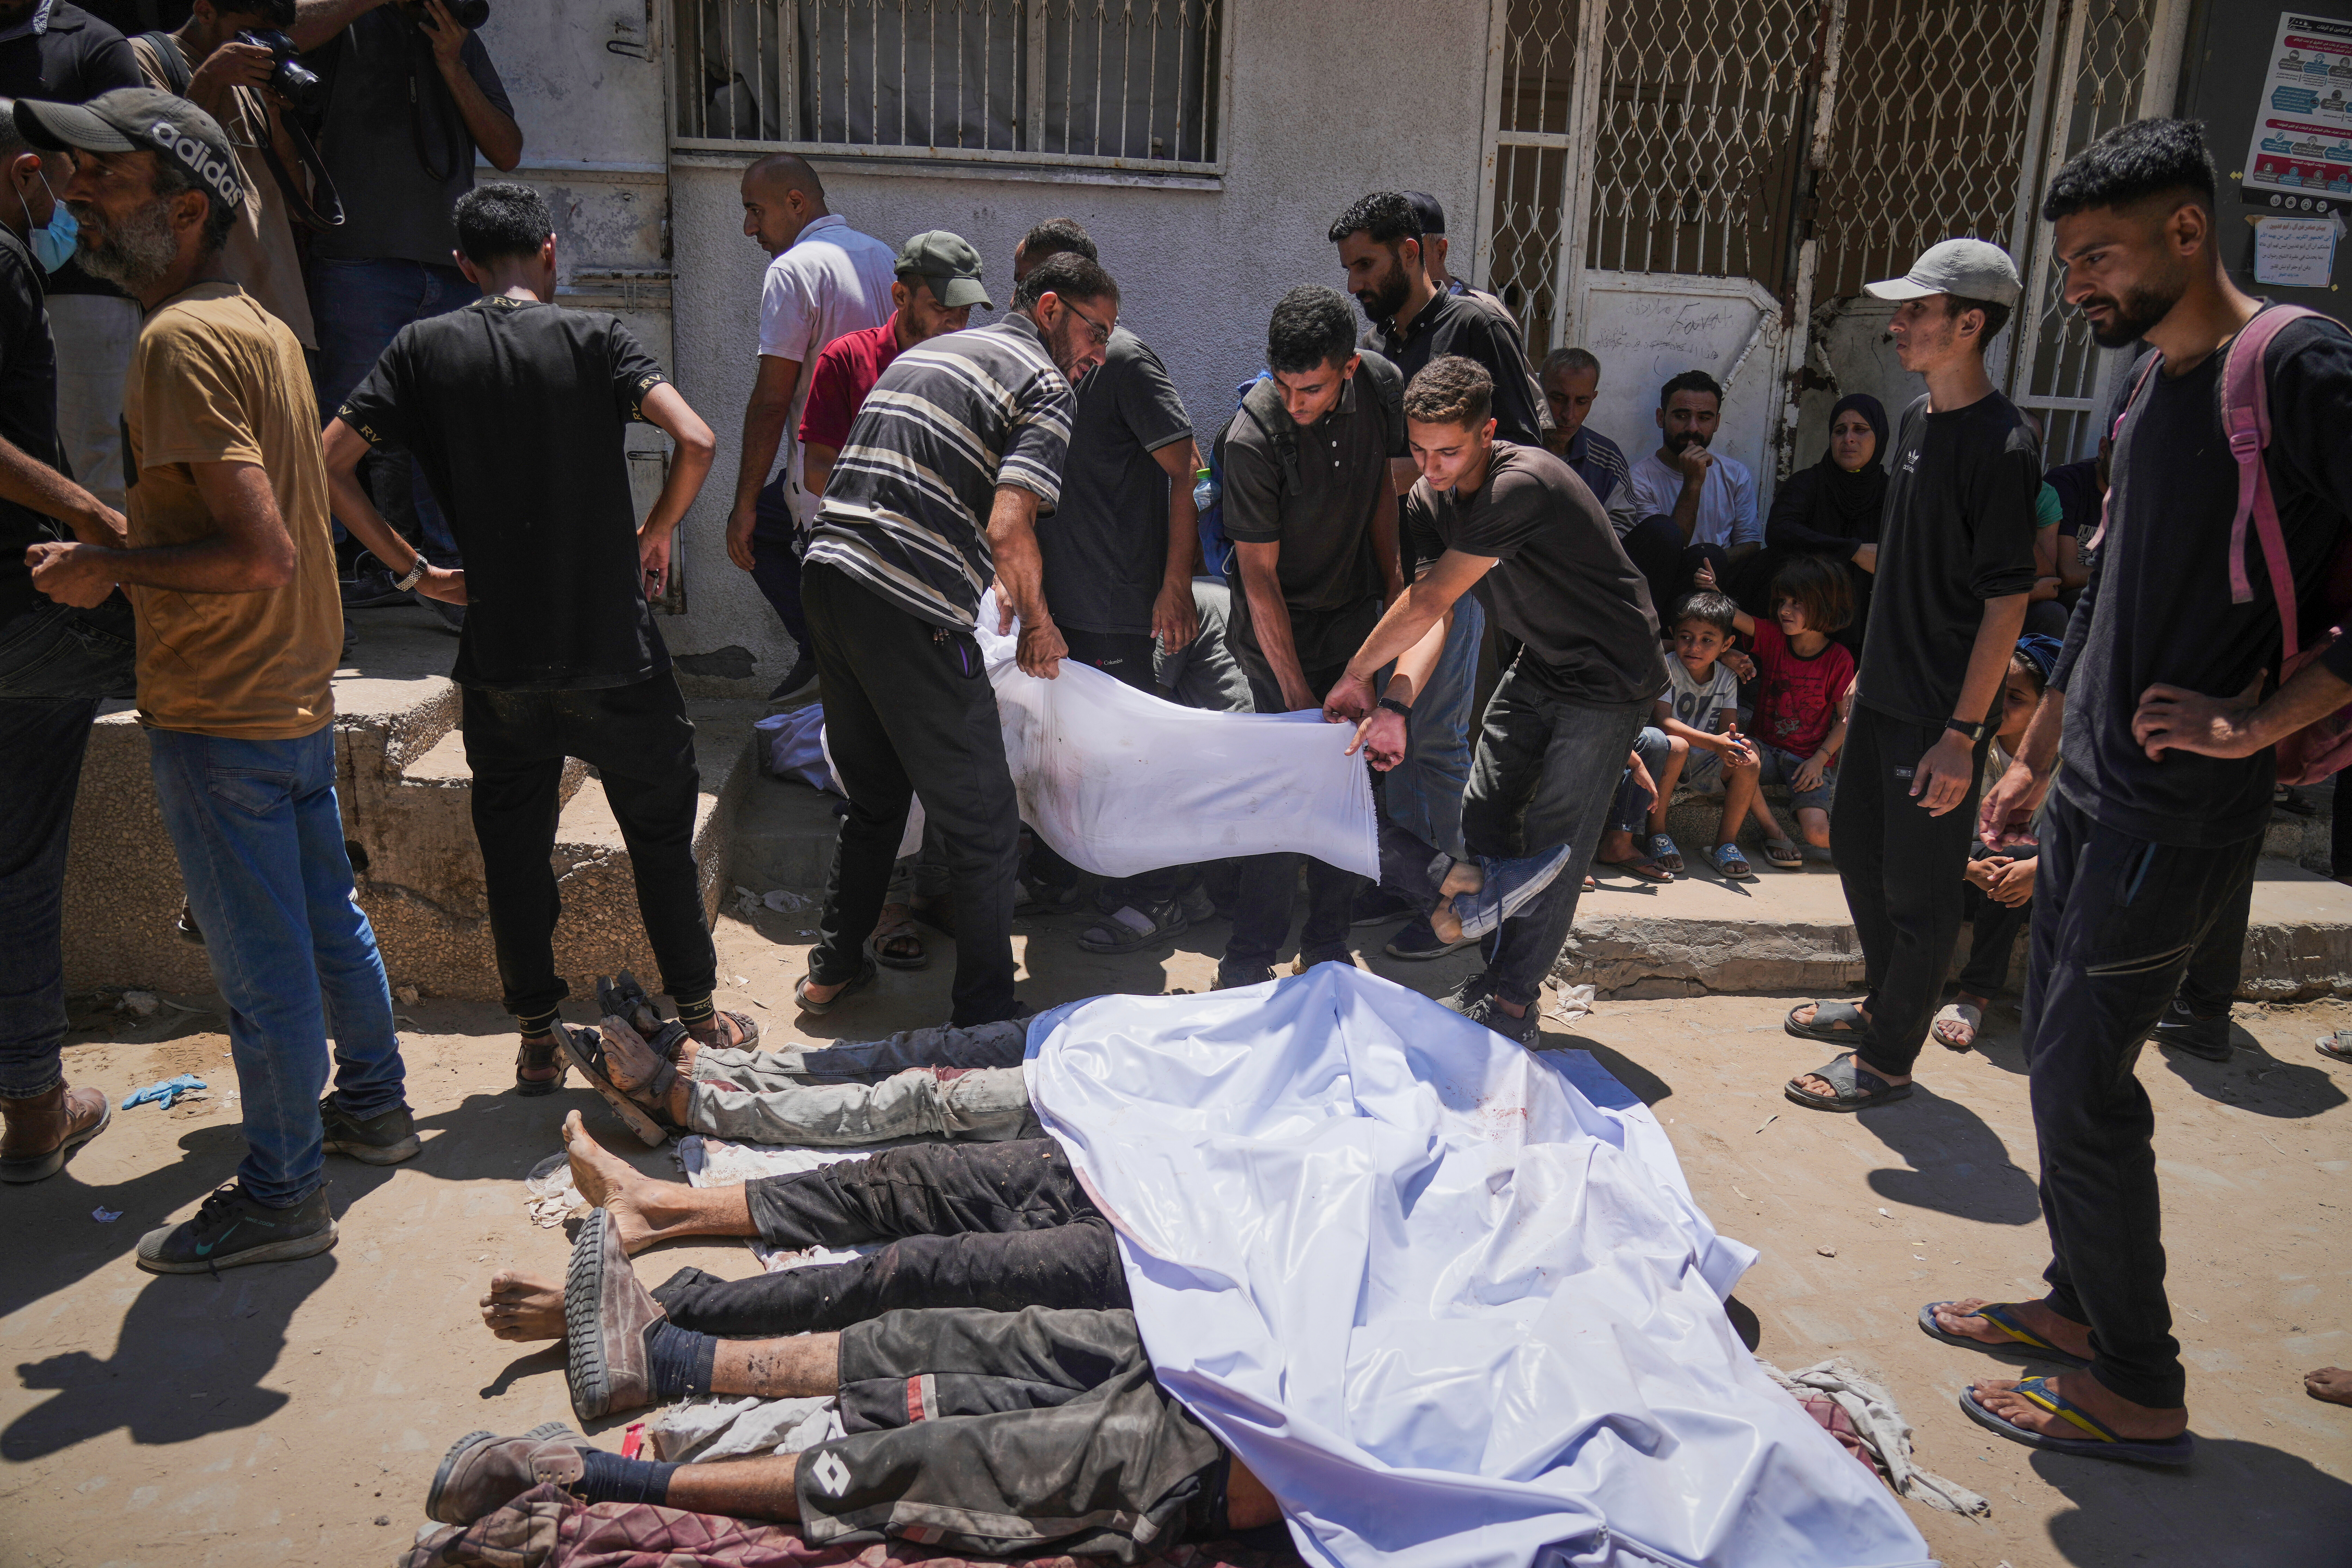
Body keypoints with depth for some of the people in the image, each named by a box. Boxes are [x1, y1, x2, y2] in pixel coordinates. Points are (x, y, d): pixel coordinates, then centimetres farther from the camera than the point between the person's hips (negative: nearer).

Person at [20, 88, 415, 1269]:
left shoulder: (180, 342, -20)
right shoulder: (261, 328, 9)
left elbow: (261, 555, -26)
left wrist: (104, 568, -14)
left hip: (217, 717, -9)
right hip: (298, 695, 9)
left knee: (263, 967, 3)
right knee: (327, 918, 21)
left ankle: (281, 1195, 17)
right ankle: (372, 1104, 37)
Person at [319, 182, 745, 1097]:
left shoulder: (425, 349, 2)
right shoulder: (594, 337, -3)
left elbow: (328, 465, -2)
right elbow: (695, 442, -16)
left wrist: (415, 571, 5)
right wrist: (656, 535, -1)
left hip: (501, 656, 1)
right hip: (615, 647, -1)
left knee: (514, 848, 13)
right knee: (661, 830, 15)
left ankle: (539, 1038, 21)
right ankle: (698, 1013, 24)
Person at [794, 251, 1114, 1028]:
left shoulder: (924, 352, 24)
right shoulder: (1043, 384, -2)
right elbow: (1007, 528, -16)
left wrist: (988, 581, 32)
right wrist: (1040, 626, -1)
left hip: (828, 577, 9)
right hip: (908, 612, -9)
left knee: (874, 797, 26)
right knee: (984, 825, 4)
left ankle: (833, 966, 36)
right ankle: (986, 1016, 13)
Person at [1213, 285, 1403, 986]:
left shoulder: (1381, 385, -11)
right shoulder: (1252, 438, -26)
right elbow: (1259, 574, -21)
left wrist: (1393, 580, 11)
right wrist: (1297, 696, -21)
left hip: (1353, 610, 5)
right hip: (1280, 625, -5)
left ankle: (1328, 945, 16)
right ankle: (1248, 961, 1)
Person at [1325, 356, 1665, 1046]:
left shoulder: (1523, 485, -32)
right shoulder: (1428, 498, -4)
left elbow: (1429, 602, -30)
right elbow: (1429, 614, -10)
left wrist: (1355, 674, -19)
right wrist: (1394, 704, -25)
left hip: (1609, 675, -8)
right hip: (1539, 665, 8)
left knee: (1551, 844, -6)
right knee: (1484, 820, 7)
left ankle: (1515, 1003, 6)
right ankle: (1492, 976, 21)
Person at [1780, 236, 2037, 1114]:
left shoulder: (2002, 448, -19)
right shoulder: (1918, 421, 8)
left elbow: (2008, 601, -19)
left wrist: (1963, 732, -20)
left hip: (1939, 712, -9)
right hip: (1886, 692, 9)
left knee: (1919, 889, 3)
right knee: (1857, 849, 21)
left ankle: (1889, 1060, 17)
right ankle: (1884, 1005, 40)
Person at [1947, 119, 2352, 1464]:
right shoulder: (2155, 397, 13)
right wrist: (2034, 760, 23)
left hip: (2181, 813, -9)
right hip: (2092, 793, 9)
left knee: (2083, 1085, -4)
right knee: (2060, 1056, 16)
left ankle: (2141, 1393, 12)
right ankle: (2080, 1305, 33)